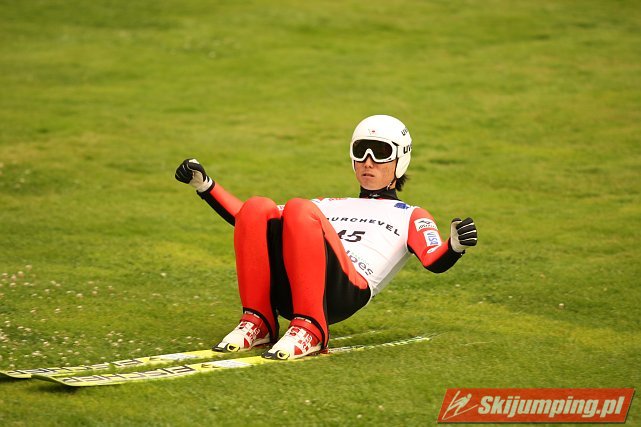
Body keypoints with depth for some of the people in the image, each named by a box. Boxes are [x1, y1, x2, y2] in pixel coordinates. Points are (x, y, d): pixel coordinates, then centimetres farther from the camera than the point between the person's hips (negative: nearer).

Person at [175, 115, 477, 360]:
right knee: (257, 208, -19)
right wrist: (204, 186, 28)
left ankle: (310, 330, -31)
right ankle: (257, 324, -18)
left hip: (346, 292, -4)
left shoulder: (410, 217, 27)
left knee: (298, 211, -28)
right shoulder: (331, 205, 39)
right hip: (288, 293, 5)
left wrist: (455, 247, -18)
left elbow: (434, 263, 5)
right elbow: (252, 224, 34)